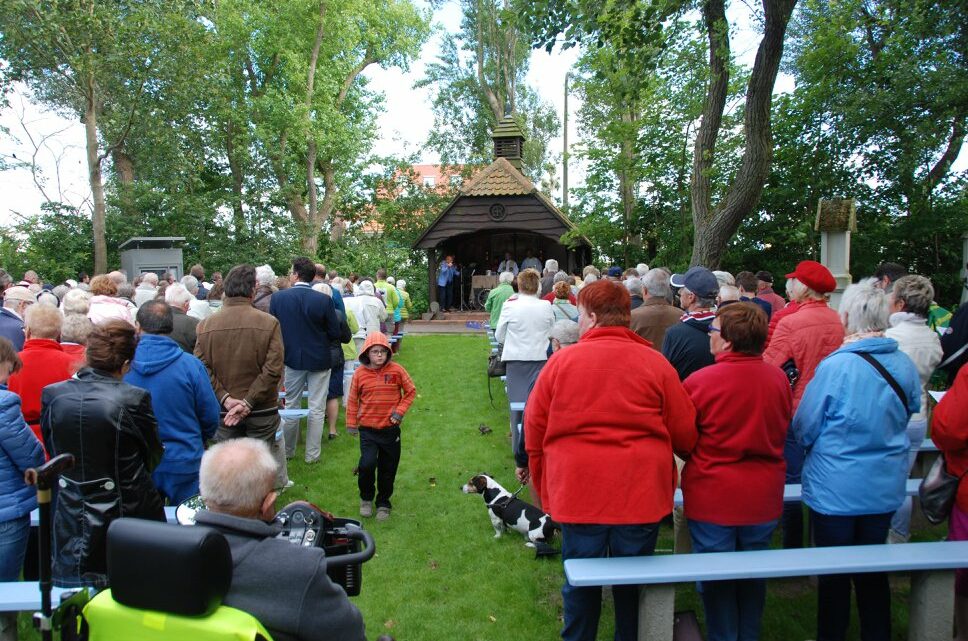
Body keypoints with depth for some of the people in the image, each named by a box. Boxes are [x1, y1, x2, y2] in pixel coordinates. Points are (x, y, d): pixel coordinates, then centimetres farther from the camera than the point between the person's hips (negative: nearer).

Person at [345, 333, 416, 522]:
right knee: (367, 464, -15)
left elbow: (411, 391, 3)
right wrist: (351, 424, 8)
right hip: (368, 429, -1)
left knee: (388, 469, 10)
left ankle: (383, 503, 31)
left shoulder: (396, 370, -7)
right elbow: (352, 399, 5)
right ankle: (366, 498, 13)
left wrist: (400, 411, -8)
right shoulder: (360, 373, -5)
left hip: (390, 428, 1)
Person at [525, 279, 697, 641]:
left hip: (578, 493, 0)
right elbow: (685, 435, -3)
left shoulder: (561, 361, -6)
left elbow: (534, 433, -1)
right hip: (641, 495, 1)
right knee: (633, 585, 18)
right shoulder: (655, 363, -6)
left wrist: (545, 490, 11)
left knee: (580, 585, 16)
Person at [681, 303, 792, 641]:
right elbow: (785, 428, 9)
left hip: (713, 498, -4)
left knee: (716, 579, 12)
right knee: (753, 576, 21)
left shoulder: (700, 381, -20)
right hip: (763, 497, 5)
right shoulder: (779, 378, -7)